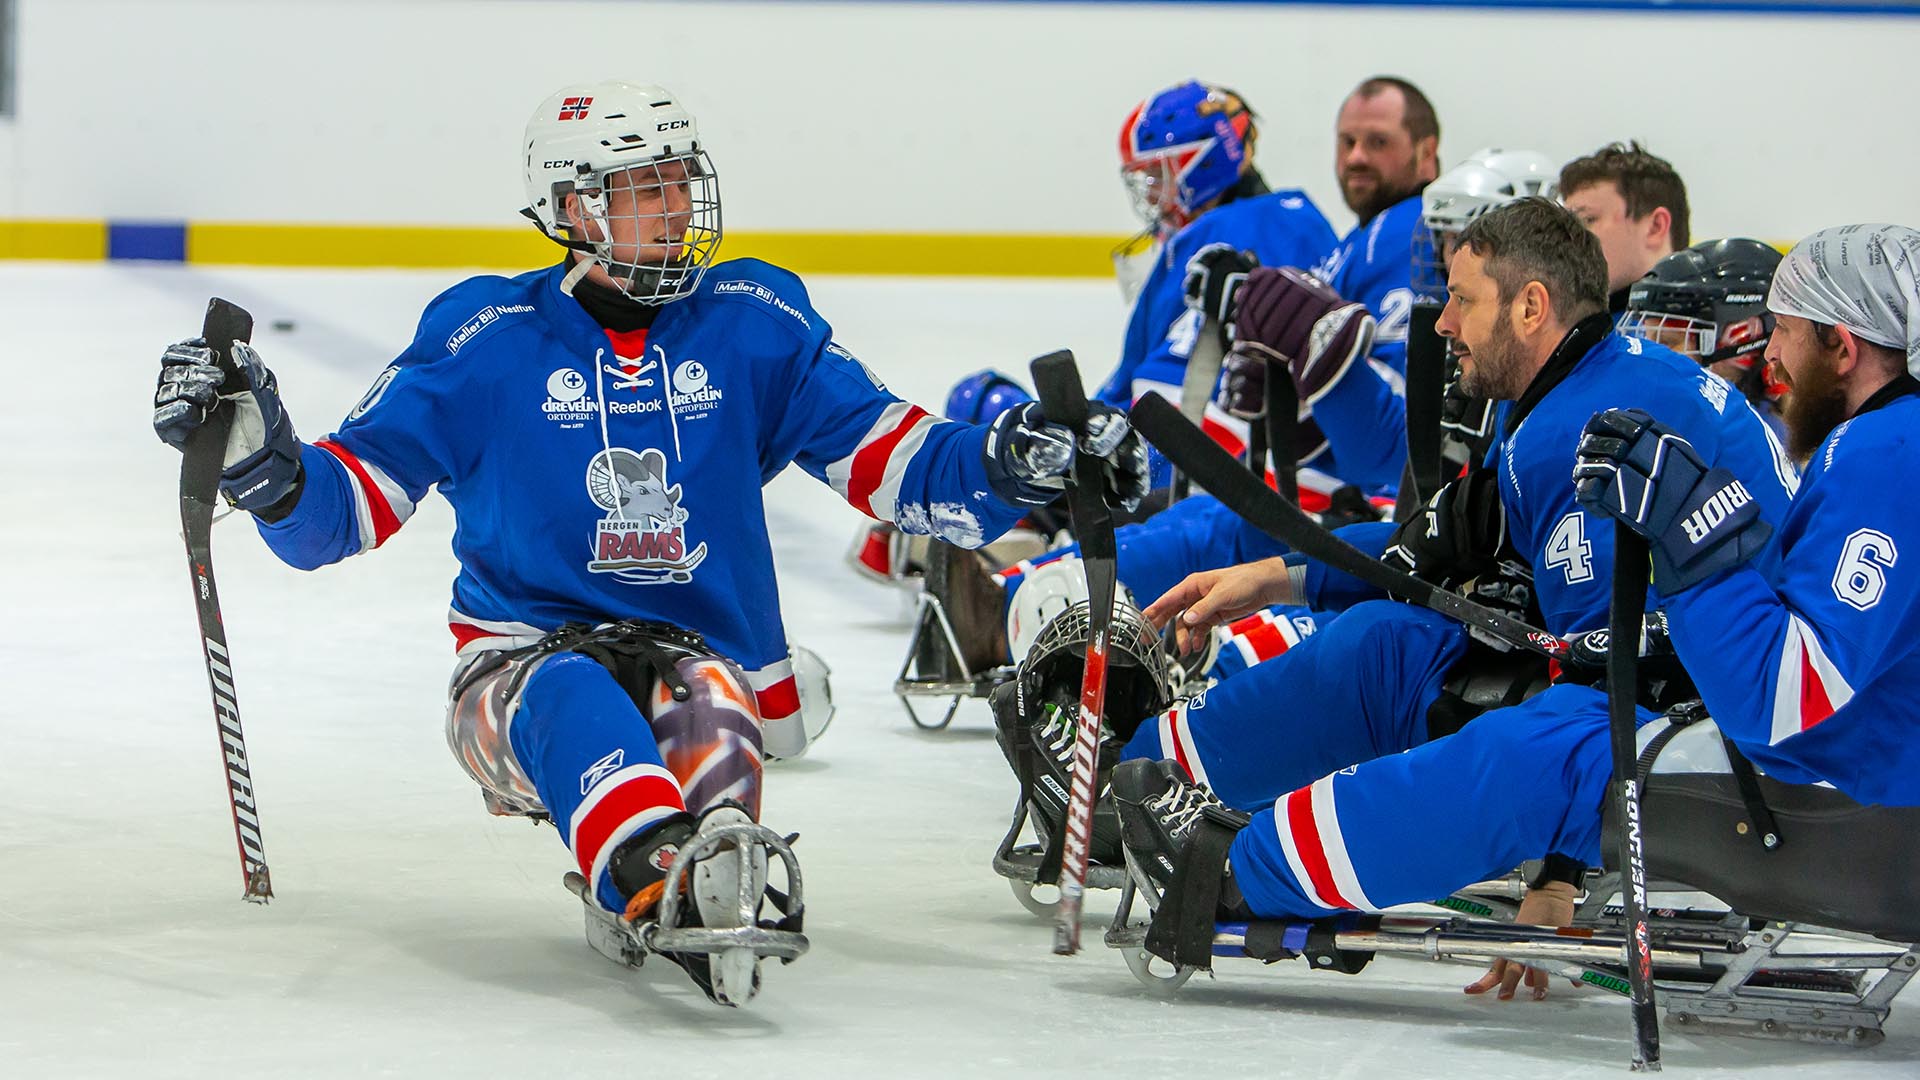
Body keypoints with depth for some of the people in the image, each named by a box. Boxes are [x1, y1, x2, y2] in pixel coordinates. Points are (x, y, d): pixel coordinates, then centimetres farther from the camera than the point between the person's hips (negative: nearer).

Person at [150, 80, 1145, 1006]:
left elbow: (895, 462, 5)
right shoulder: (485, 341, 2)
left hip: (703, 655, 3)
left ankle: (714, 880, -58)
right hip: (523, 660, -3)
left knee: (708, 724, -34)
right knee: (571, 699, -39)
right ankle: (672, 890, -65)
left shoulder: (753, 324, 8)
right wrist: (260, 456, -20)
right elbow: (338, 507, 1)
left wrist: (1014, 466, -14)